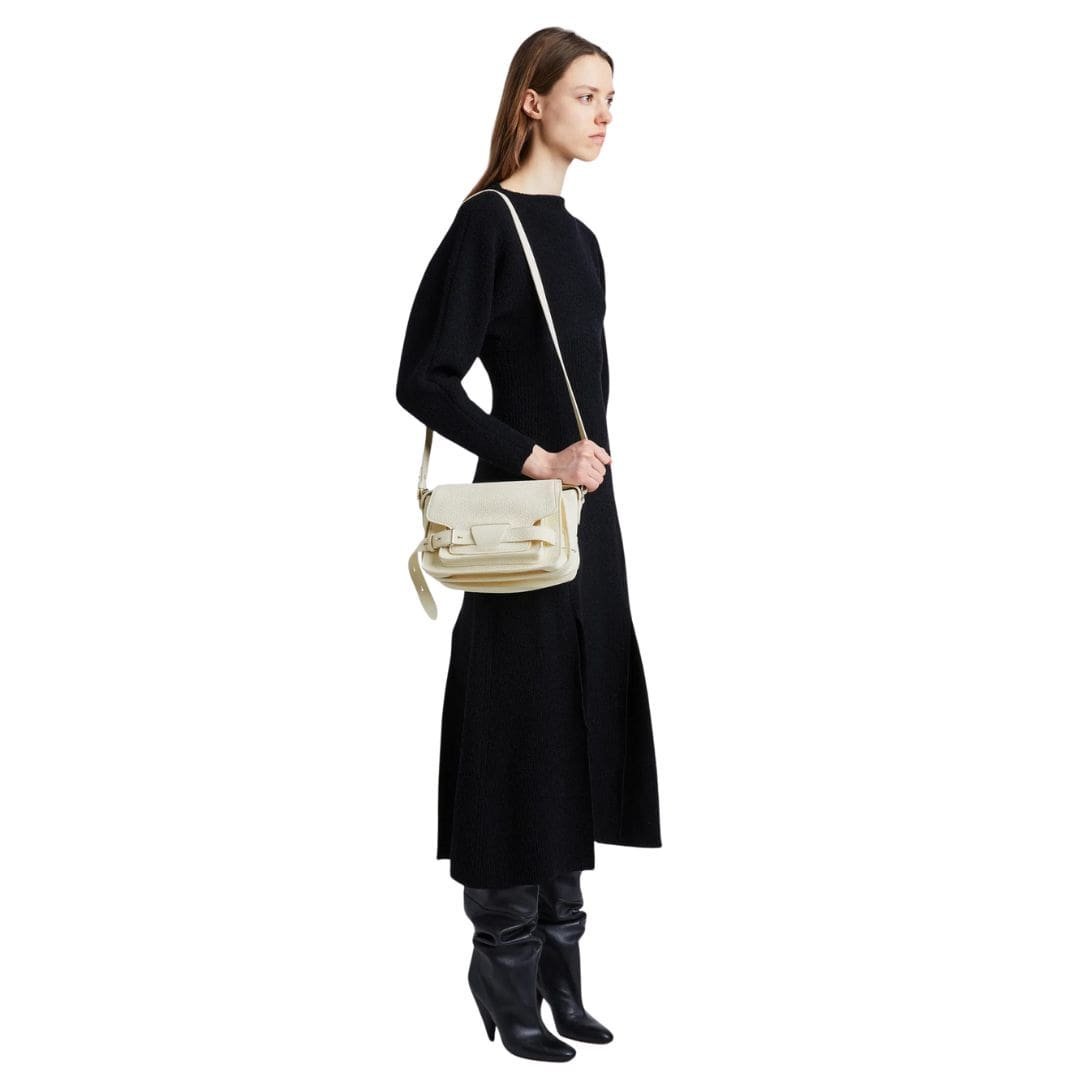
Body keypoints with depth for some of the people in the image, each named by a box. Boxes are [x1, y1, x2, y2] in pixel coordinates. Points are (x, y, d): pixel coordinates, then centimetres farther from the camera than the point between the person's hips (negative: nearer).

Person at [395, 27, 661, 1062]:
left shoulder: (580, 237, 14)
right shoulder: (486, 221, -11)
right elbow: (423, 378, -16)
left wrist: (586, 471, 17)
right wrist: (536, 460, -17)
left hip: (588, 515, 8)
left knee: (580, 734, 11)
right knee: (522, 736, -1)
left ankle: (557, 969, 23)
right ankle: (508, 979, 13)